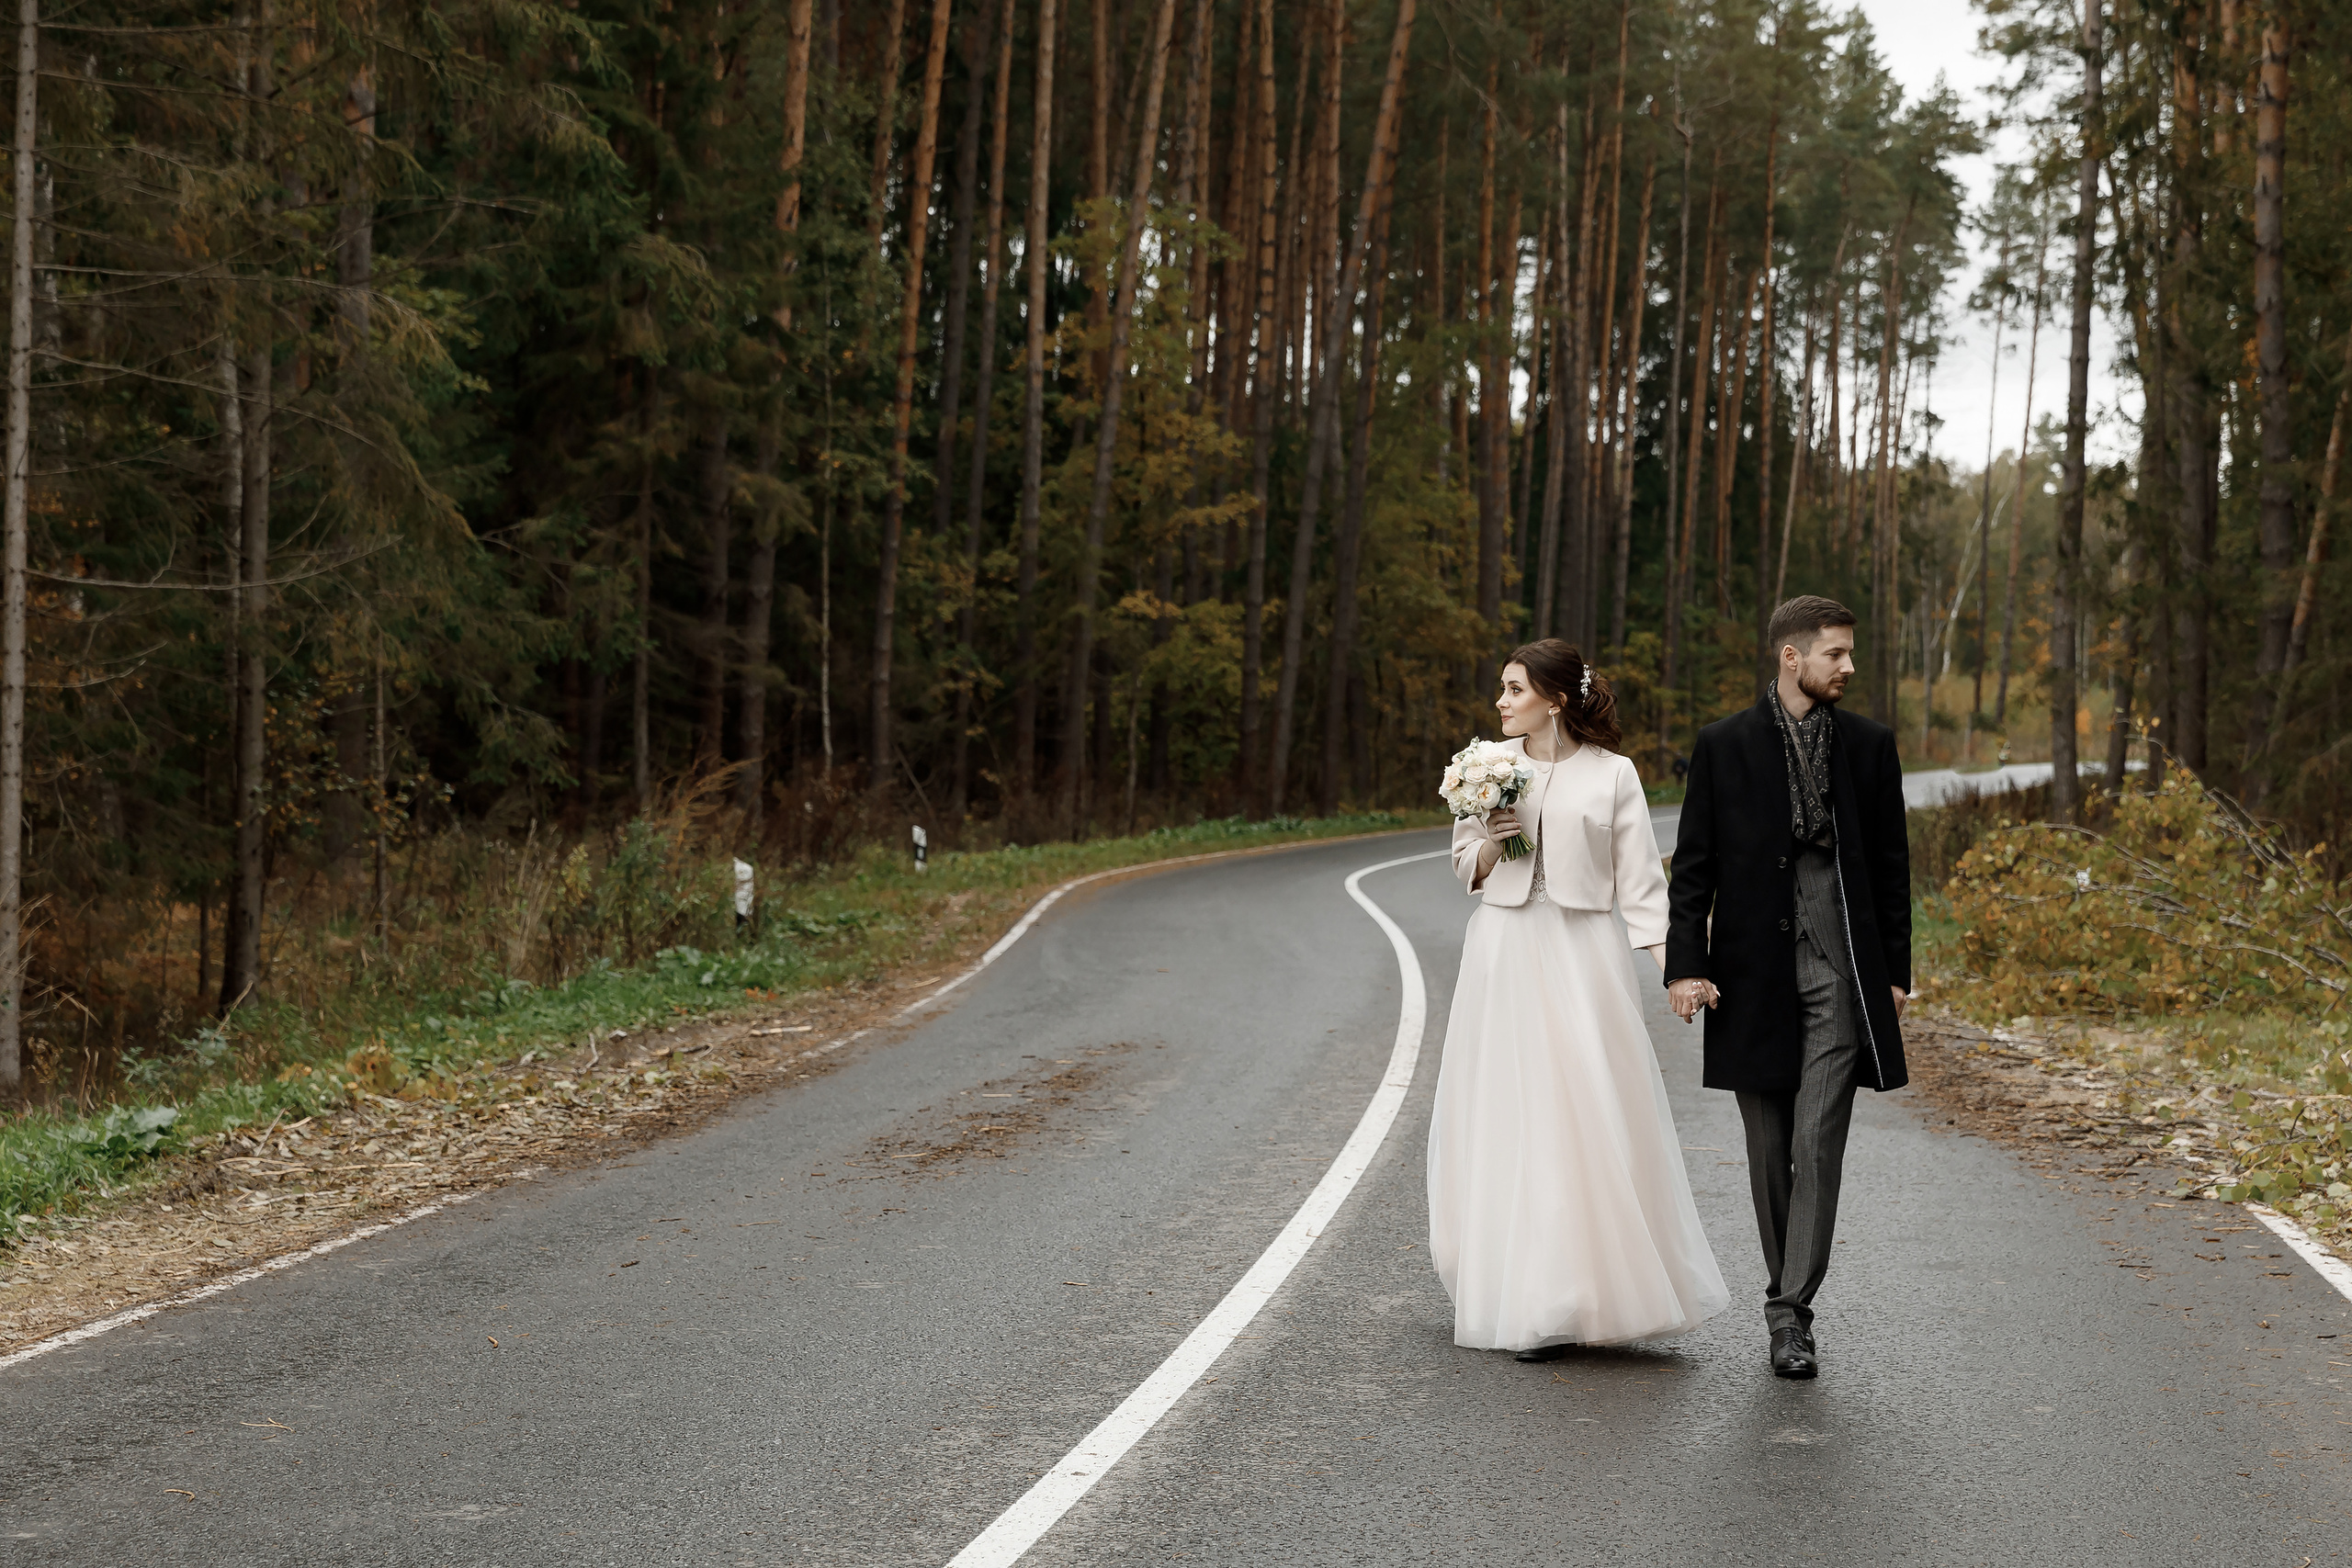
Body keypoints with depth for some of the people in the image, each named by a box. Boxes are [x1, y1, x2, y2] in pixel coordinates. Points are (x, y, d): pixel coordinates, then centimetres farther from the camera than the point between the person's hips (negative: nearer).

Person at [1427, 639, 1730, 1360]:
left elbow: (1639, 881, 0)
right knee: (1506, 1119, 3)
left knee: (1587, 1118, -5)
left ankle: (1574, 1298, 3)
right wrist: (1492, 839, -8)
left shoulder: (1611, 774, 0)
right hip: (1503, 952, 3)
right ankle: (1512, 1293, 12)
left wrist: (1674, 965, -10)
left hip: (1581, 955, -2)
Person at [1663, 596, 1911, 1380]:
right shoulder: (1723, 746, 2)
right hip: (1754, 969, 0)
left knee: (1818, 1144, -9)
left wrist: (1895, 972, 8)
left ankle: (1791, 1312, -7)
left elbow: (1891, 864, 11)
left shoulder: (1869, 744, 8)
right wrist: (1684, 964, -6)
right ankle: (1787, 1298, 22)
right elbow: (1693, 866, 2)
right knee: (1770, 1150, 8)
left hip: (1842, 970, 0)